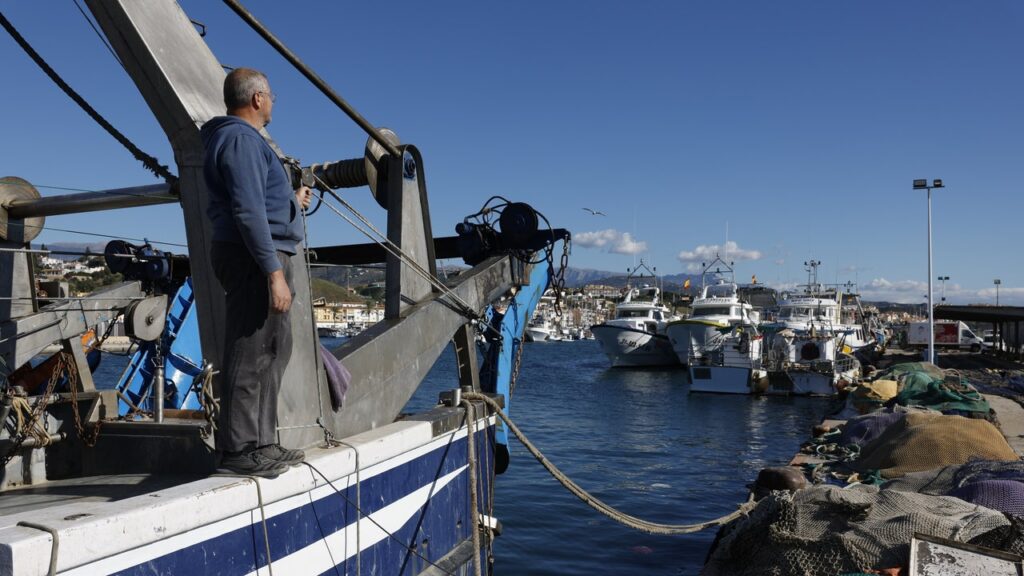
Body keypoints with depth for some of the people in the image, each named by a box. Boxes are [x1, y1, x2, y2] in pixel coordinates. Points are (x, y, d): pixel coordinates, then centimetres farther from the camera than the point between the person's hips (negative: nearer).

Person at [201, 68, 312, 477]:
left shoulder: (243, 139, 23)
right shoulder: (241, 139, -11)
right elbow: (248, 212, -20)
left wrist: (291, 202, 42)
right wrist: (274, 272, -23)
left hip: (261, 258, 11)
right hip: (255, 259, -11)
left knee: (273, 349, 14)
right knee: (251, 355, -9)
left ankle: (261, 444, 21)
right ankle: (240, 450, -4)